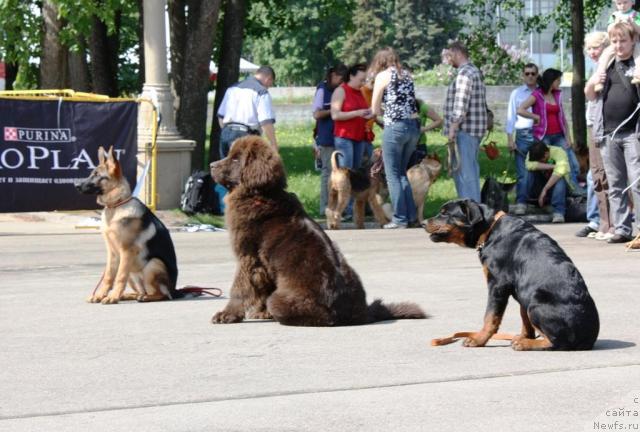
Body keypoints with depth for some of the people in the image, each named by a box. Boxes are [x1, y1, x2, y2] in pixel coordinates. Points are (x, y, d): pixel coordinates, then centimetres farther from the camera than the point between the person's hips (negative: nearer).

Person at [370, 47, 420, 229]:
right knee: (402, 173, 17)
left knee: (393, 175, 1)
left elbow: (375, 109, 2)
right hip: (413, 126, 6)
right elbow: (411, 102, 15)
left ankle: (400, 219, -2)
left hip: (395, 127, -6)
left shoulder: (382, 75, -1)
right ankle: (411, 216, 13)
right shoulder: (407, 75, 15)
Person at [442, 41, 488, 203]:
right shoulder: (475, 72, 18)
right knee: (471, 170, 14)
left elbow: (460, 105, -21)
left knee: (463, 171, -9)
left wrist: (452, 129, -20)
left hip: (465, 130, -10)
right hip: (475, 130, 10)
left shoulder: (464, 74, -14)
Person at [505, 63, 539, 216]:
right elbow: (511, 116, 8)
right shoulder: (517, 93, 9)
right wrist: (510, 138, 1)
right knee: (522, 171, -6)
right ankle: (521, 203, -7)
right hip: (523, 134, -1)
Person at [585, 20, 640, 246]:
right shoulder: (607, 65, 15)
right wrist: (592, 83, 2)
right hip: (608, 133, 5)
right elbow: (589, 96, 24)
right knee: (615, 185, 6)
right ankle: (621, 229, 11)